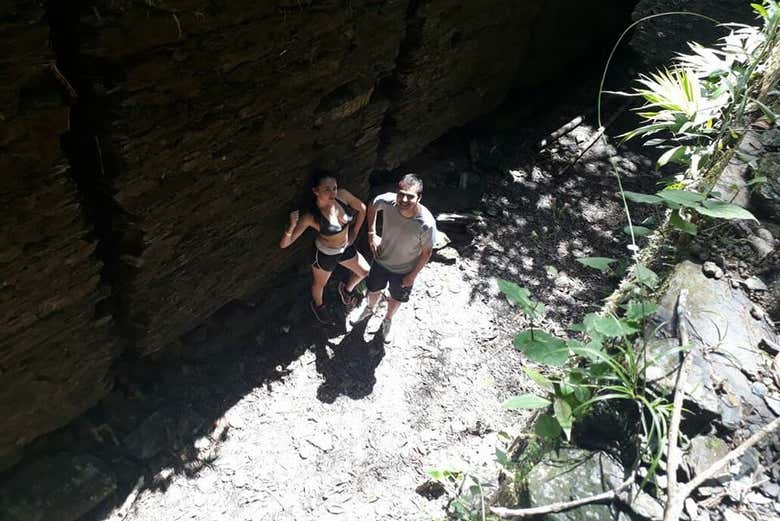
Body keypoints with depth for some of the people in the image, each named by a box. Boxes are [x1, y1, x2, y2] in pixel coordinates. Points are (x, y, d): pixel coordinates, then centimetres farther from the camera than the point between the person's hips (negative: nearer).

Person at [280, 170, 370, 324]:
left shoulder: (342, 195, -25)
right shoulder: (311, 217, -34)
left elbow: (362, 208, -3)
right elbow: (284, 244, -33)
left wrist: (354, 233, 2)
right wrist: (292, 226, -51)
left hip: (345, 248, 4)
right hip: (324, 254, -4)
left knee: (365, 272, 22)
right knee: (320, 284, 24)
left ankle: (347, 289, 55)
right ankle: (318, 305, 60)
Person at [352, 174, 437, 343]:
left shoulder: (426, 224, -38)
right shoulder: (387, 201, -31)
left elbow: (426, 252, -19)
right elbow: (372, 206, -5)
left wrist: (413, 275, -9)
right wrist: (372, 234, -9)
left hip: (404, 270, -2)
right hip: (381, 259, 2)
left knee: (396, 298, 27)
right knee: (373, 289, 30)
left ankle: (388, 320, 61)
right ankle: (370, 309, 65)